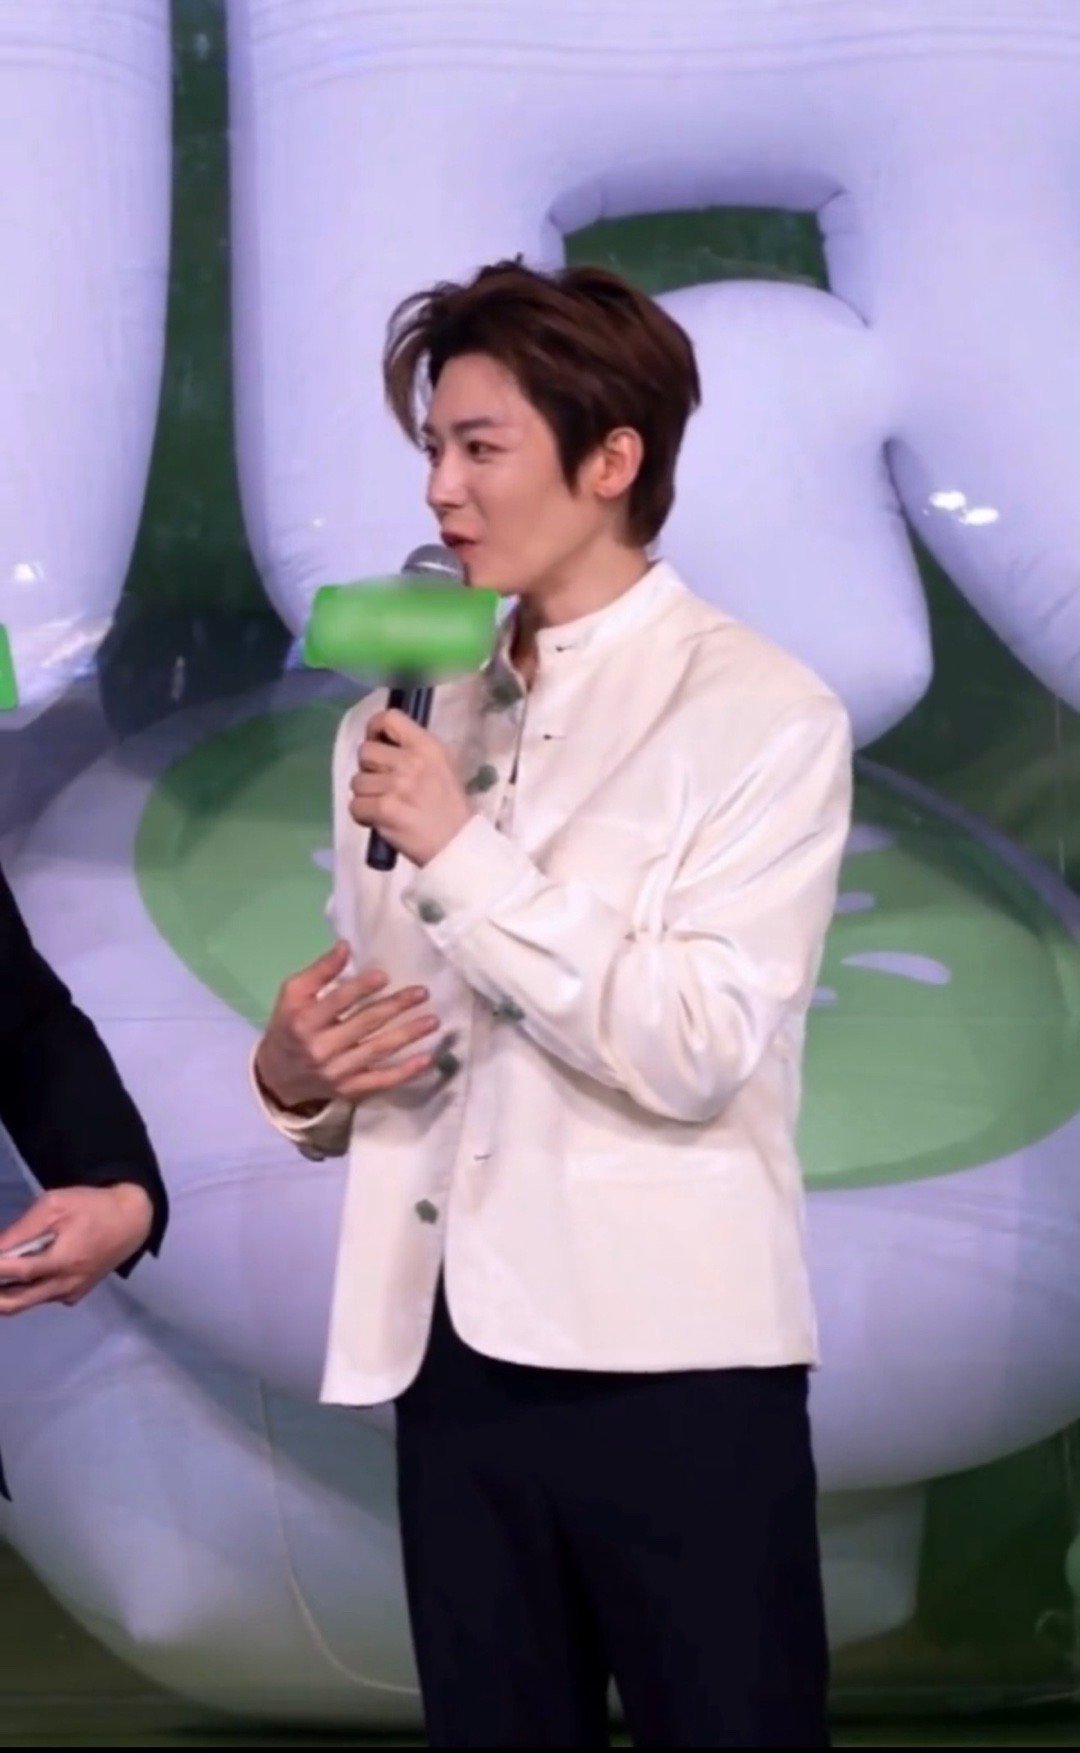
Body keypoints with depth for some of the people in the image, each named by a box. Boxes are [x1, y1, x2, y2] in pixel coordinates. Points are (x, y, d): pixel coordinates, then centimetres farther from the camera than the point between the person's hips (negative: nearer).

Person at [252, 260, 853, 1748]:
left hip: (671, 1356, -5)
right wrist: (298, 1078, -3)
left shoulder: (761, 715, -4)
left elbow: (696, 1053, -15)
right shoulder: (400, 727, 13)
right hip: (453, 1346, 5)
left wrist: (463, 852, -16)